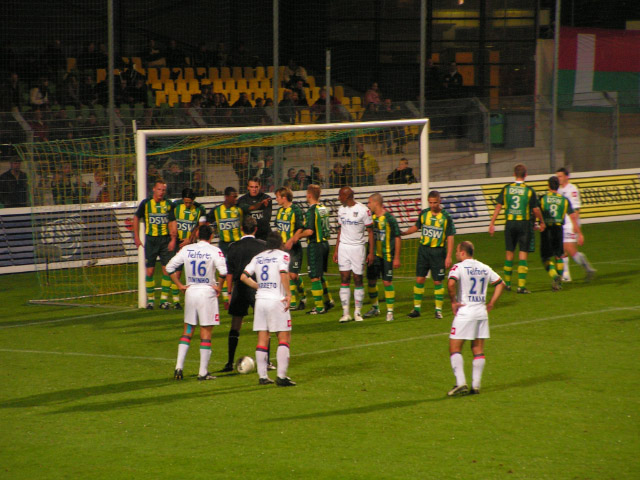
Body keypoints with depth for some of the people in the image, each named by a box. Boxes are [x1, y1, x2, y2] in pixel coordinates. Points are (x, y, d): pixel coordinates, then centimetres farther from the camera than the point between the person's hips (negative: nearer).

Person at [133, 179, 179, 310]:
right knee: (150, 271, 0)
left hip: (165, 239, 1)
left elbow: (172, 222, 2)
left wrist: (173, 240, -8)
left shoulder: (169, 204, 2)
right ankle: (150, 300, 9)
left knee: (167, 270, -4)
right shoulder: (146, 203, 1)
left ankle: (164, 299, 5)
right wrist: (137, 237, 6)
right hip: (150, 239, -1)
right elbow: (136, 218, 10)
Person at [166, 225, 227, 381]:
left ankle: (179, 367, 5)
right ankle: (203, 372, 2)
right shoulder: (215, 251, -8)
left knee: (188, 329, 15)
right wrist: (219, 287, -4)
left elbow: (170, 267, 5)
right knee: (206, 332, 2)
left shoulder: (187, 249, 4)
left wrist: (180, 285, 8)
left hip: (190, 291, 4)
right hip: (208, 292, -4)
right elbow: (224, 271, -19)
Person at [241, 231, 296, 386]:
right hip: (277, 300, -5)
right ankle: (281, 376, -9)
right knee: (284, 338, 0)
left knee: (262, 339, 8)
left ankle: (262, 376, 8)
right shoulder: (282, 255, -2)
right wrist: (288, 294, -13)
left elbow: (243, 276, 6)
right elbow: (283, 274, -18)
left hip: (260, 300, 5)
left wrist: (259, 286, 15)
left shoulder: (258, 258, 12)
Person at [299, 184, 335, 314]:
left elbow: (309, 231, -23)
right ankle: (328, 300, 28)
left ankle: (319, 307, 0)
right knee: (320, 275, 22)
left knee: (315, 277, -2)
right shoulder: (324, 208, 8)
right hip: (325, 243, 8)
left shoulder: (312, 211, -17)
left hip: (315, 245, -8)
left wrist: (297, 236, -8)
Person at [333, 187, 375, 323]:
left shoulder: (363, 210, -9)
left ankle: (358, 312, 10)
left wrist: (371, 252, -9)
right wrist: (336, 250, 14)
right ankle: (345, 313, 1)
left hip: (358, 247, -4)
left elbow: (370, 232, -5)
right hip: (343, 247, 4)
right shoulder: (341, 210, 9)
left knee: (358, 279, 1)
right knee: (344, 279, -1)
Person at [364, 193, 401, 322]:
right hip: (374, 254, 7)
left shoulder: (389, 218, -13)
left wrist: (396, 258, -11)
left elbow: (397, 238, -10)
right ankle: (375, 308, 29)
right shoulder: (372, 217, 7)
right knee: (371, 281, 11)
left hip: (386, 256, -6)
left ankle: (390, 311, 3)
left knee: (387, 282, -6)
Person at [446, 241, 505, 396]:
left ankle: (461, 383, -12)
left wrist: (453, 301, -12)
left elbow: (451, 283, -25)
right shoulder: (484, 268, 11)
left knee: (455, 348, 0)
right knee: (478, 350, 10)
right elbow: (500, 283, 18)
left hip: (465, 312, -6)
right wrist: (491, 303, 16)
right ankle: (476, 385, 8)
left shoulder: (459, 267, -8)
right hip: (481, 312, 6)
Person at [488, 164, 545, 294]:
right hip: (524, 223, -3)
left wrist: (492, 223, 6)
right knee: (523, 254, 0)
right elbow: (535, 210, -3)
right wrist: (542, 222, 13)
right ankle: (521, 285, -6)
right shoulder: (529, 190, -7)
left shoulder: (506, 189, 0)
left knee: (509, 253, 15)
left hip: (510, 223, 3)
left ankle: (507, 282, 25)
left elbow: (498, 206, 1)